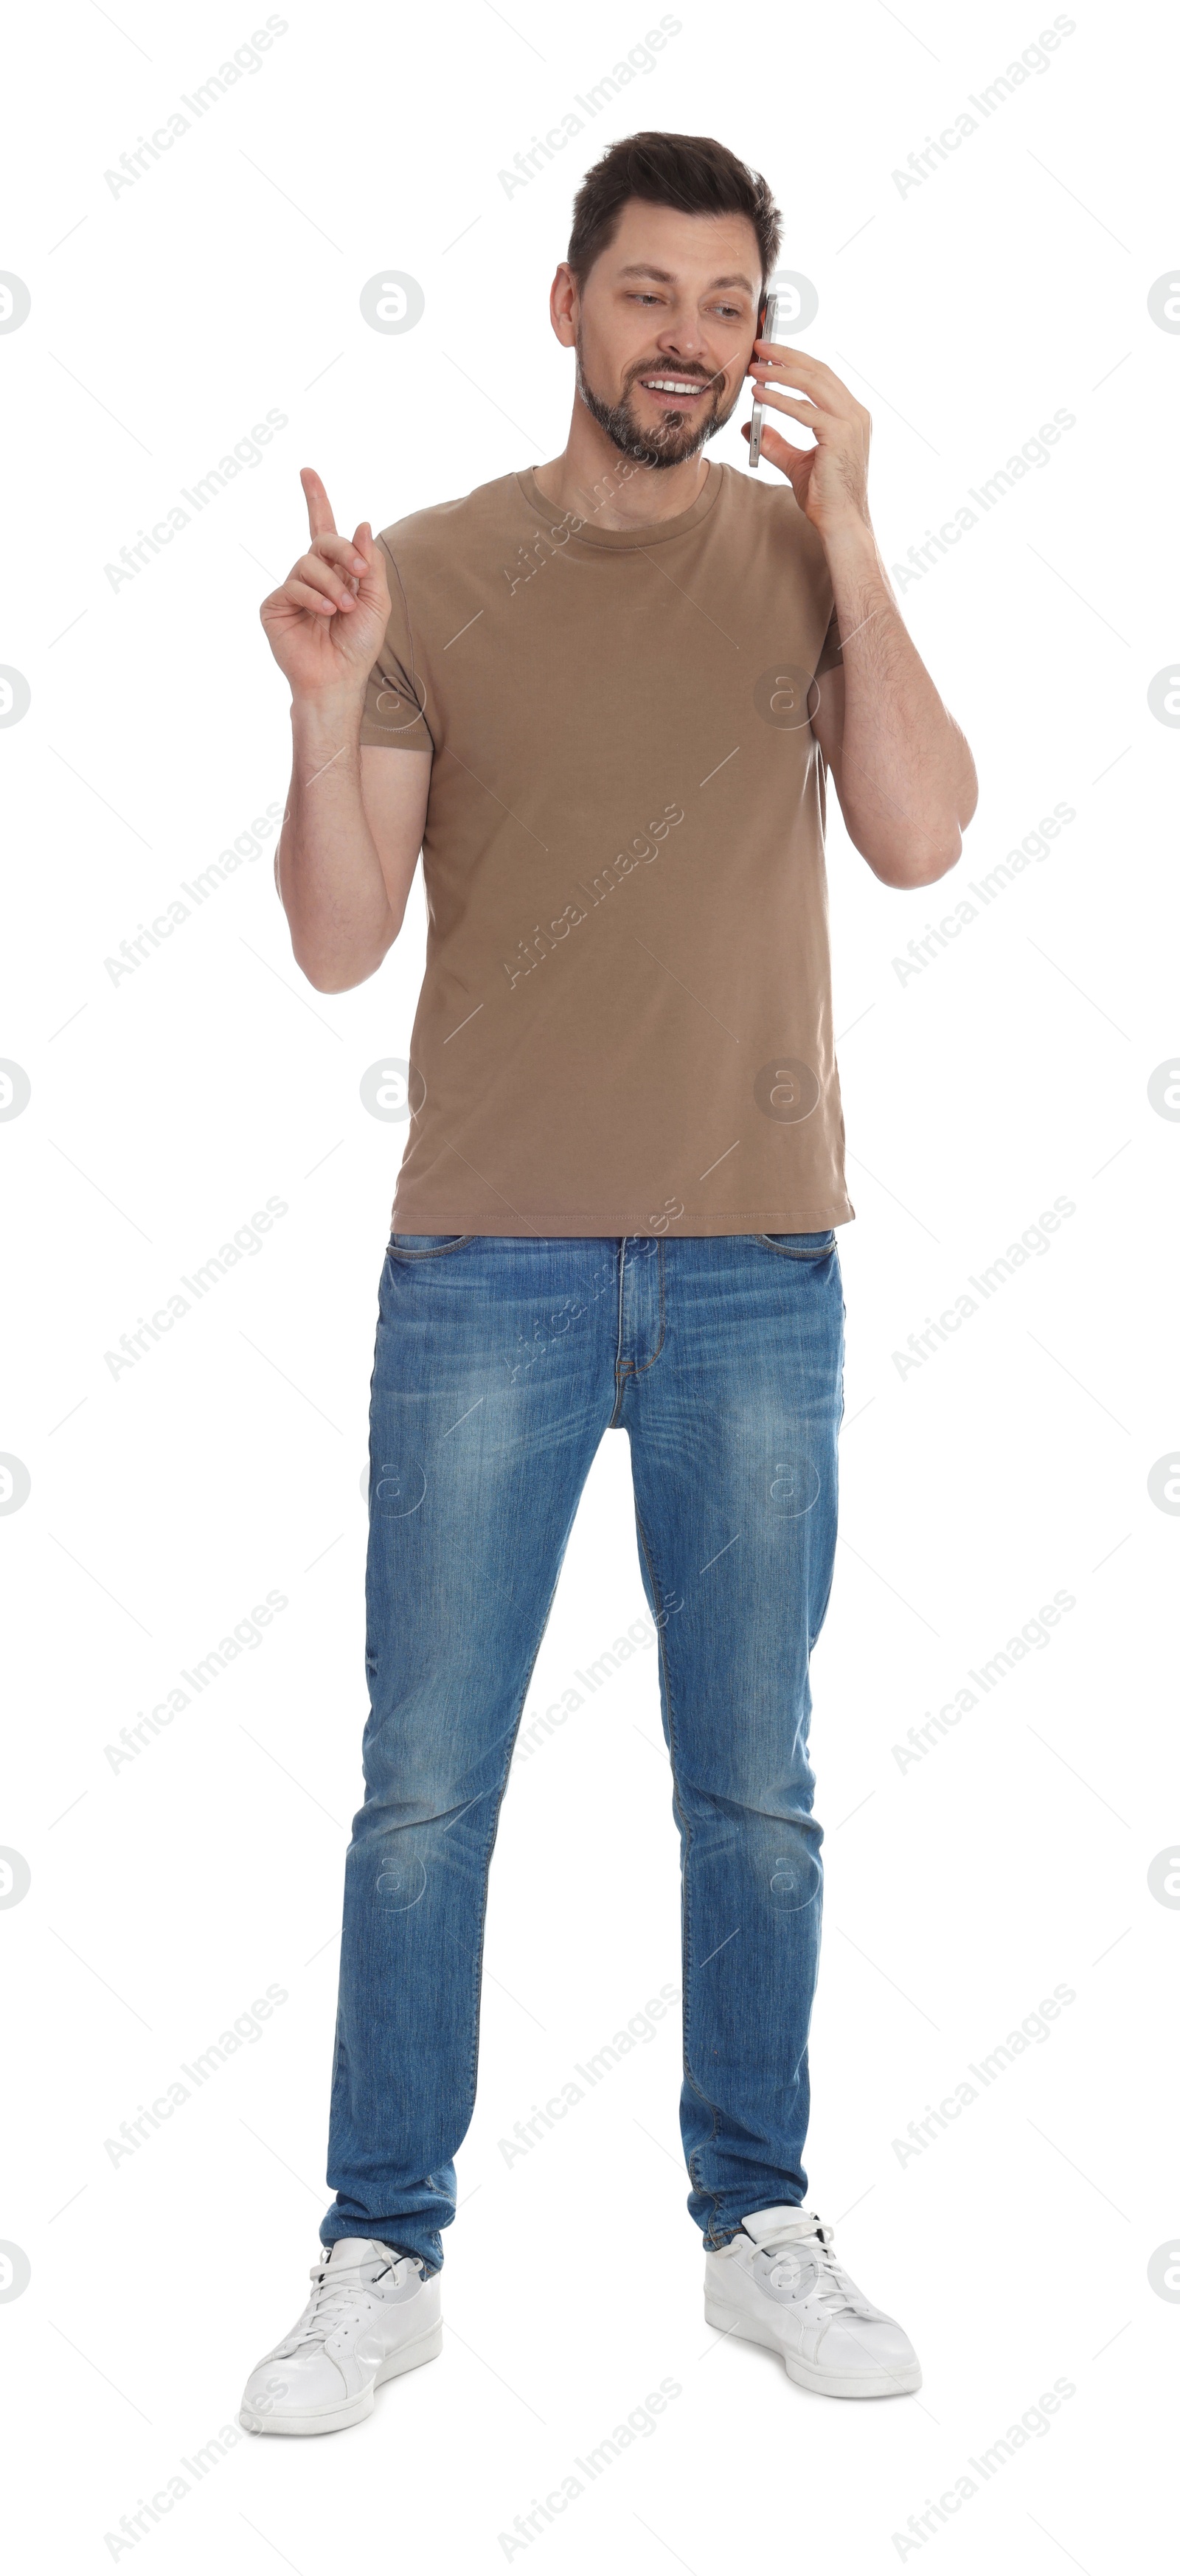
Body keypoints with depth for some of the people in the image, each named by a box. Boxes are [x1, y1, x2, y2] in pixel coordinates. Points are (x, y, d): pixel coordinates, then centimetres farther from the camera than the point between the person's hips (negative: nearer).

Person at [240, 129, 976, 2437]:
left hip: (756, 1269, 1)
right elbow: (341, 944, -2)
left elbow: (918, 837, -9)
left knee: (753, 1794, 9)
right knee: (423, 1790, 3)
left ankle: (761, 2227, 26)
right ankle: (382, 2258, 18)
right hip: (487, 1266, -1)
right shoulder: (435, 572, 3)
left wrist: (846, 532, -11)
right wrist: (322, 705, -17)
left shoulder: (804, 559, 6)